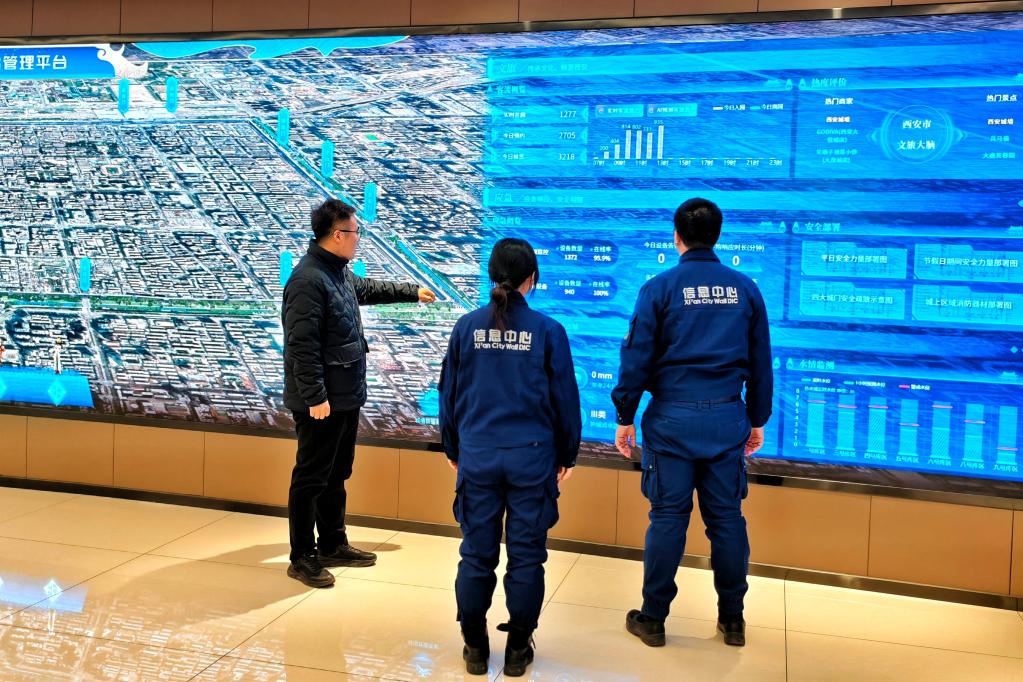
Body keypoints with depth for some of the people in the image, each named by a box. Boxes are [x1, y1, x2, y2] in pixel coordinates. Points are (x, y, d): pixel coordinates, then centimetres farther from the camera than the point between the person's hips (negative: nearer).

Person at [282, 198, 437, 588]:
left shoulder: (340, 273, 11)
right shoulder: (308, 280, -20)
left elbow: (368, 289, 34)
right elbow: (302, 346, -24)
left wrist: (413, 292, 41)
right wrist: (315, 396, -25)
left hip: (346, 398, 10)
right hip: (322, 402, -10)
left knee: (337, 474, 19)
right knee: (311, 478, 1)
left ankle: (333, 545, 32)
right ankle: (302, 558, 13)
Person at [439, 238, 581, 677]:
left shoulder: (467, 327, -1)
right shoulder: (548, 330, -6)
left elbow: (449, 393, 6)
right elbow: (565, 398, -1)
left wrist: (453, 450, 19)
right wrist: (567, 454, 13)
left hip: (478, 456, 2)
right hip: (532, 458, -2)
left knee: (476, 554, 11)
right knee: (526, 555, 9)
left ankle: (475, 648, 21)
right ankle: (518, 650, 20)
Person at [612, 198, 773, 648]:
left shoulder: (660, 287, -5)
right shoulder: (745, 289, 5)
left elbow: (637, 357, -6)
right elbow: (761, 362, 10)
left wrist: (624, 417, 2)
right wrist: (758, 420, 19)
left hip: (672, 417, -2)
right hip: (727, 418, 3)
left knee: (668, 517, 4)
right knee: (727, 517, 11)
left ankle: (653, 619, 15)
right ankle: (732, 619, 23)